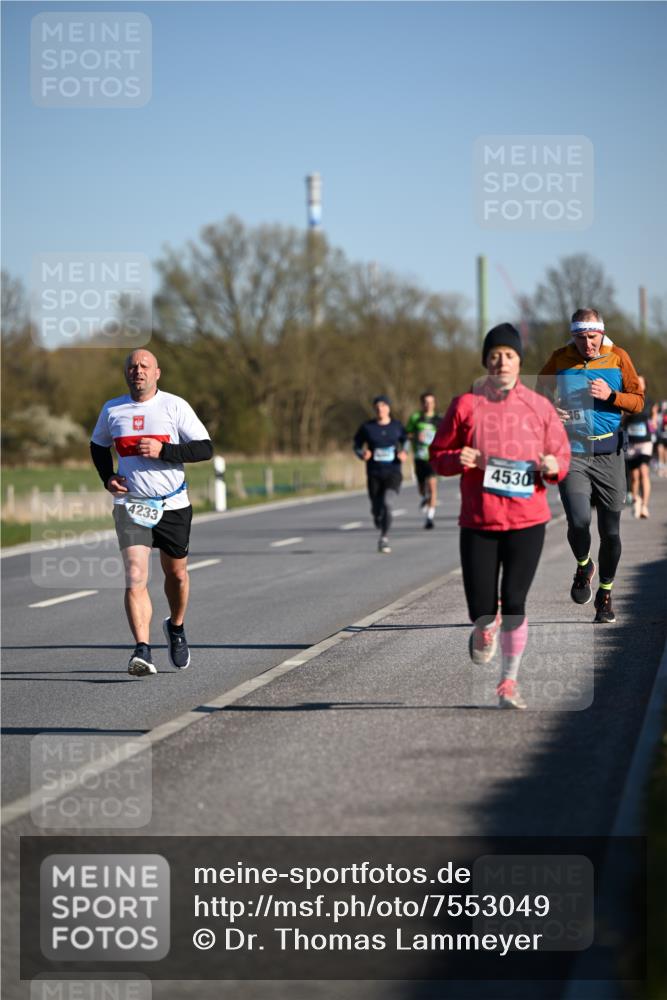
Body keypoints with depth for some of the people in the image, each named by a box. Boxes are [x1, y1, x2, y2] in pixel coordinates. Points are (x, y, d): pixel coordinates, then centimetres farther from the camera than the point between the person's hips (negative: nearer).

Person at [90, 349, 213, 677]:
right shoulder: (112, 410, 5)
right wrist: (107, 477, 5)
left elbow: (205, 448, -7)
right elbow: (98, 445, 23)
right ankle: (142, 651, -24)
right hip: (130, 504, 0)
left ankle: (176, 627, 44)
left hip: (173, 505, 0)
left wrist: (163, 451, -19)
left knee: (176, 574, 15)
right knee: (135, 577, -17)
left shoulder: (175, 406, -4)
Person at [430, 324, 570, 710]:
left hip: (527, 521, 0)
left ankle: (509, 681, 11)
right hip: (478, 522, 0)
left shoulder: (540, 407, 4)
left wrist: (554, 467, -12)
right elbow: (438, 455, 8)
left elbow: (563, 455, 11)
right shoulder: (466, 405, 2)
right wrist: (459, 459, -13)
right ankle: (486, 626, 35)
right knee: (481, 607, -3)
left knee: (514, 603, -5)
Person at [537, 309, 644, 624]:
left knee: (610, 530, 5)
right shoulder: (560, 359, 0)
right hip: (572, 450, -1)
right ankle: (584, 566, 14)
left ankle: (606, 592, 25)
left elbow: (638, 402, 5)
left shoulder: (618, 358, 2)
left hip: (609, 454, 1)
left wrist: (611, 396, -14)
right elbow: (540, 395, 13)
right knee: (579, 521, -19)